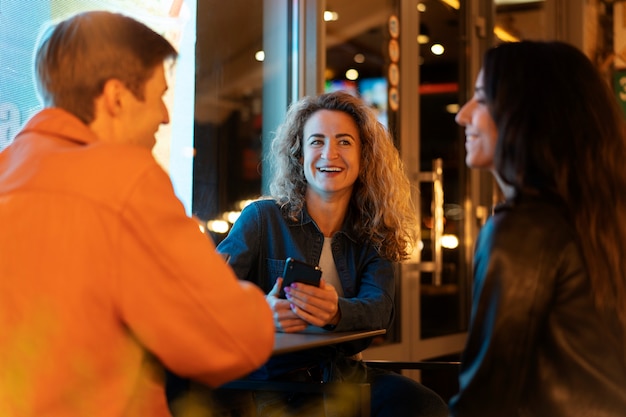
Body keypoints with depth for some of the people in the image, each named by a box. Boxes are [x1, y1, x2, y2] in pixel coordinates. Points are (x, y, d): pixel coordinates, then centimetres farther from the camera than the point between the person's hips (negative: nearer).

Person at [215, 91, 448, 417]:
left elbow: (379, 307, -9)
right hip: (273, 379, -2)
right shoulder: (262, 218, 2)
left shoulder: (372, 236, 10)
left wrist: (336, 312, -33)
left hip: (344, 374, 2)